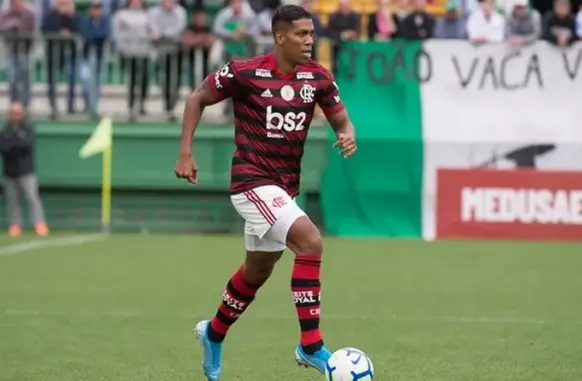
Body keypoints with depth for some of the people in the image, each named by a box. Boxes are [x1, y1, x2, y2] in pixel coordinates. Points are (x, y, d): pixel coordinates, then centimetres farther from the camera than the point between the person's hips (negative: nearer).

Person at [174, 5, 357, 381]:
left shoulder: (317, 77, -2)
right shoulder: (245, 73, -14)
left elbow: (341, 119, 5)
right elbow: (197, 98, -2)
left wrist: (348, 136, -20)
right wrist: (186, 153, -8)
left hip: (286, 187, 7)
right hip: (253, 181, -7)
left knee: (258, 270, 21)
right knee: (310, 241, -25)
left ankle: (214, 334, 46)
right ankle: (310, 345, -22)